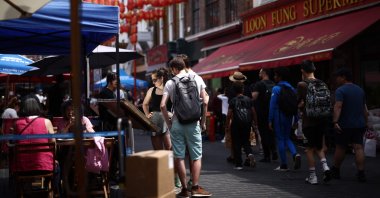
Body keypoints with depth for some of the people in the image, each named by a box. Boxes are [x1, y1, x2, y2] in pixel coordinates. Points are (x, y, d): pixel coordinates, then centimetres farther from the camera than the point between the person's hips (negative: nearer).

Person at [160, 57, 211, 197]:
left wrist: (168, 122, 4)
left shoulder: (170, 83, -1)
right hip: (193, 123, 0)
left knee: (179, 157, 6)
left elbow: (163, 105, -7)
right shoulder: (197, 79, 1)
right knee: (196, 156, 7)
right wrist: (203, 122, 8)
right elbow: (204, 102, -1)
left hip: (176, 124, 0)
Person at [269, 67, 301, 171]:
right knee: (287, 138, 18)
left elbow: (272, 105, -13)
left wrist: (270, 120, -10)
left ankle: (284, 165, 5)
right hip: (289, 117, 6)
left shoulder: (276, 89, -10)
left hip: (279, 117, -6)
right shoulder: (292, 88, 8)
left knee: (280, 139, 2)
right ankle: (295, 154, -8)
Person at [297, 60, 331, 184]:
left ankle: (312, 176, 7)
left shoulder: (302, 85, -10)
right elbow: (329, 103, 6)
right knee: (319, 146, 19)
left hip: (309, 120, -4)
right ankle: (325, 167, -2)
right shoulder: (323, 84, 4)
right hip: (322, 119, 4)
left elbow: (301, 104, -12)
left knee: (310, 148, 5)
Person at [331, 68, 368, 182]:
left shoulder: (340, 90, -9)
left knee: (340, 148, 8)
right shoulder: (360, 90, 13)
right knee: (358, 148, -1)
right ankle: (361, 173, -10)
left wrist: (335, 121, -29)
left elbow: (338, 107, -22)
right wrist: (366, 122, 25)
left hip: (345, 125, -5)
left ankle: (335, 171, 22)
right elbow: (365, 108, 18)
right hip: (359, 124, 5)